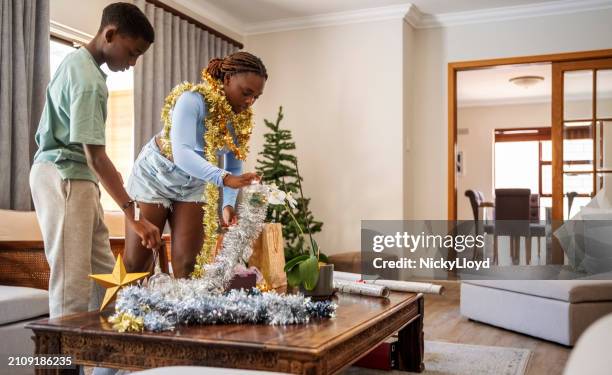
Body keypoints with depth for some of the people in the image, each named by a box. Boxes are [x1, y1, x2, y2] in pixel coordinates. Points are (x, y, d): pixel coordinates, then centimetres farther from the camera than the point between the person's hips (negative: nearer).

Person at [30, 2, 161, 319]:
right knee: (72, 282, -8)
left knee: (103, 274, 11)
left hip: (75, 177, 10)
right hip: (65, 178, -10)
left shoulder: (78, 62, 12)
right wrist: (132, 215, -28)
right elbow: (95, 155, -26)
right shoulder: (88, 79, -19)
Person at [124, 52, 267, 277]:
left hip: (193, 186, 5)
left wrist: (228, 204, -21)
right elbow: (182, 154, -40)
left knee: (188, 265, 0)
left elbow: (234, 168, -4)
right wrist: (224, 178, -53)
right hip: (154, 177, -5)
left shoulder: (242, 119, -8)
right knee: (135, 264, 0)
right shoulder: (193, 100, -28)